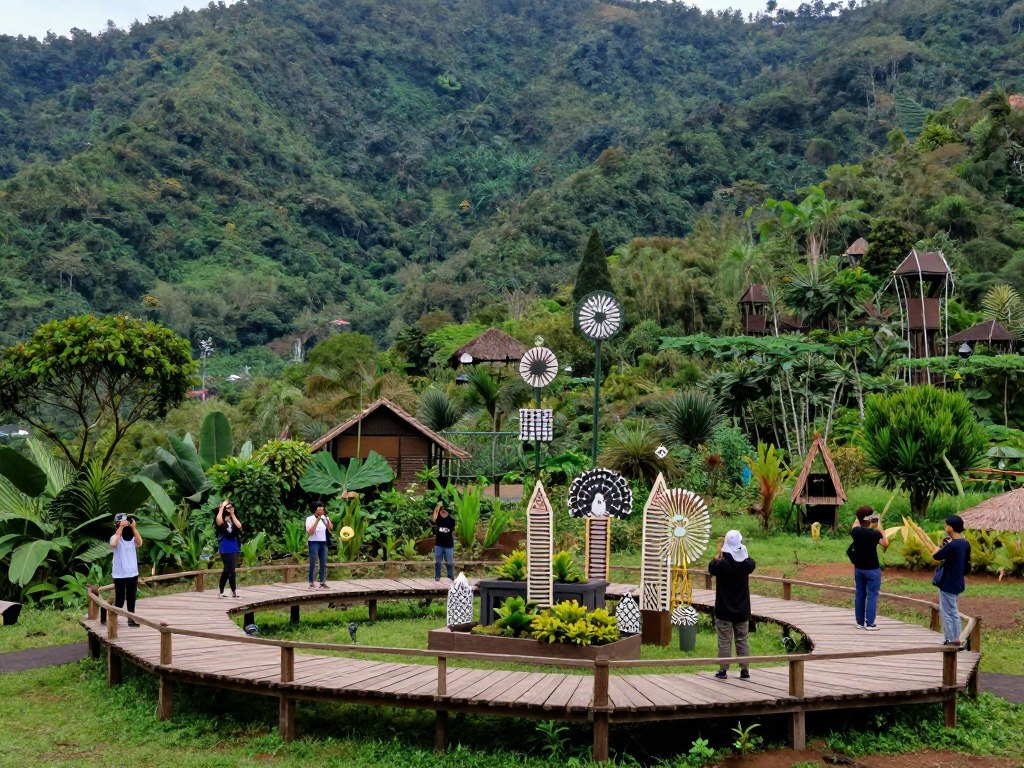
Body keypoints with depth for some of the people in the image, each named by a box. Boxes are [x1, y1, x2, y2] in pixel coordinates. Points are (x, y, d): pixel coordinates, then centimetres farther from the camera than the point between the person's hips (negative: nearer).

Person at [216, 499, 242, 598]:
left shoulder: (233, 520, 10)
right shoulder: (222, 521, -7)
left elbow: (239, 526, -9)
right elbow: (218, 521, -32)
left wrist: (233, 514, -7)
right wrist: (222, 507, -24)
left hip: (234, 549, 7)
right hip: (225, 549, -7)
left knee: (227, 570, 12)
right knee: (231, 570, -6)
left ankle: (221, 592, 20)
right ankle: (234, 591, 2)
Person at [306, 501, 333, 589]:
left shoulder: (324, 518, 7)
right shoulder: (310, 519, -5)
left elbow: (331, 528, -1)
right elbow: (310, 532, -16)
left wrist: (327, 518, -15)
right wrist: (317, 520, -18)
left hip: (323, 543, 5)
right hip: (314, 543, -5)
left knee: (324, 564, 3)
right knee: (313, 564, -6)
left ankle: (322, 582, 7)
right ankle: (311, 583, -3)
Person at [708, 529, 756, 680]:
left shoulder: (722, 564, -17)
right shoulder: (746, 564, -8)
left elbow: (711, 567, 4)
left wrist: (719, 553, 17)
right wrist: (743, 552, 18)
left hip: (724, 611, -3)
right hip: (742, 611, 3)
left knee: (724, 641, 4)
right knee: (742, 640, 12)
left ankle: (723, 670, 6)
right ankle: (745, 670, 14)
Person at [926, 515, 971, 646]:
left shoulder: (952, 545, -24)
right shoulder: (965, 544, 4)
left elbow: (936, 556, -19)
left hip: (948, 585, -9)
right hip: (958, 583, 9)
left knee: (947, 612, 0)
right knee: (953, 611, 18)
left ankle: (951, 639, 4)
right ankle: (956, 639, 21)